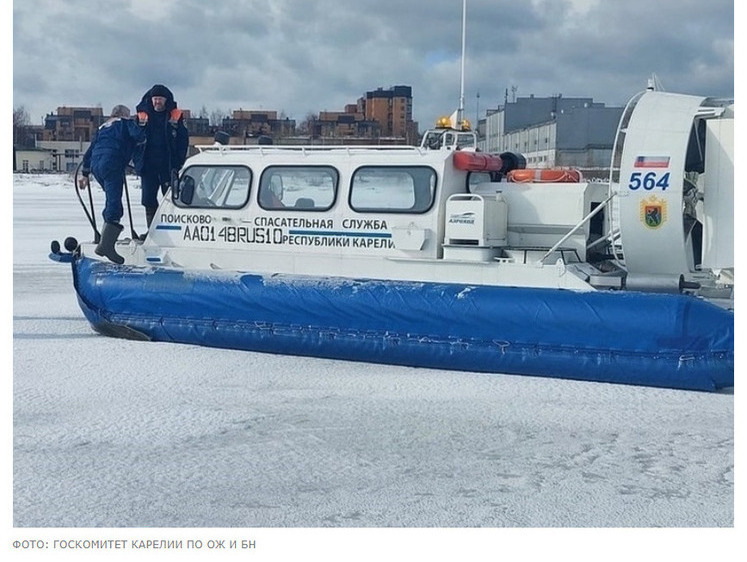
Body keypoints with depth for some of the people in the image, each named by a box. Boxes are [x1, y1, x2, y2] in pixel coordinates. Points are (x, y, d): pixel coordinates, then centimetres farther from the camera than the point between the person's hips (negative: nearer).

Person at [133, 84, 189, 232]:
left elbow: (183, 141, 0)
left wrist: (177, 163, -8)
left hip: (169, 166, -2)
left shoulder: (175, 116, 2)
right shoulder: (143, 115, 7)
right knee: (148, 200, 3)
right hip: (148, 166, 2)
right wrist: (138, 161, 0)